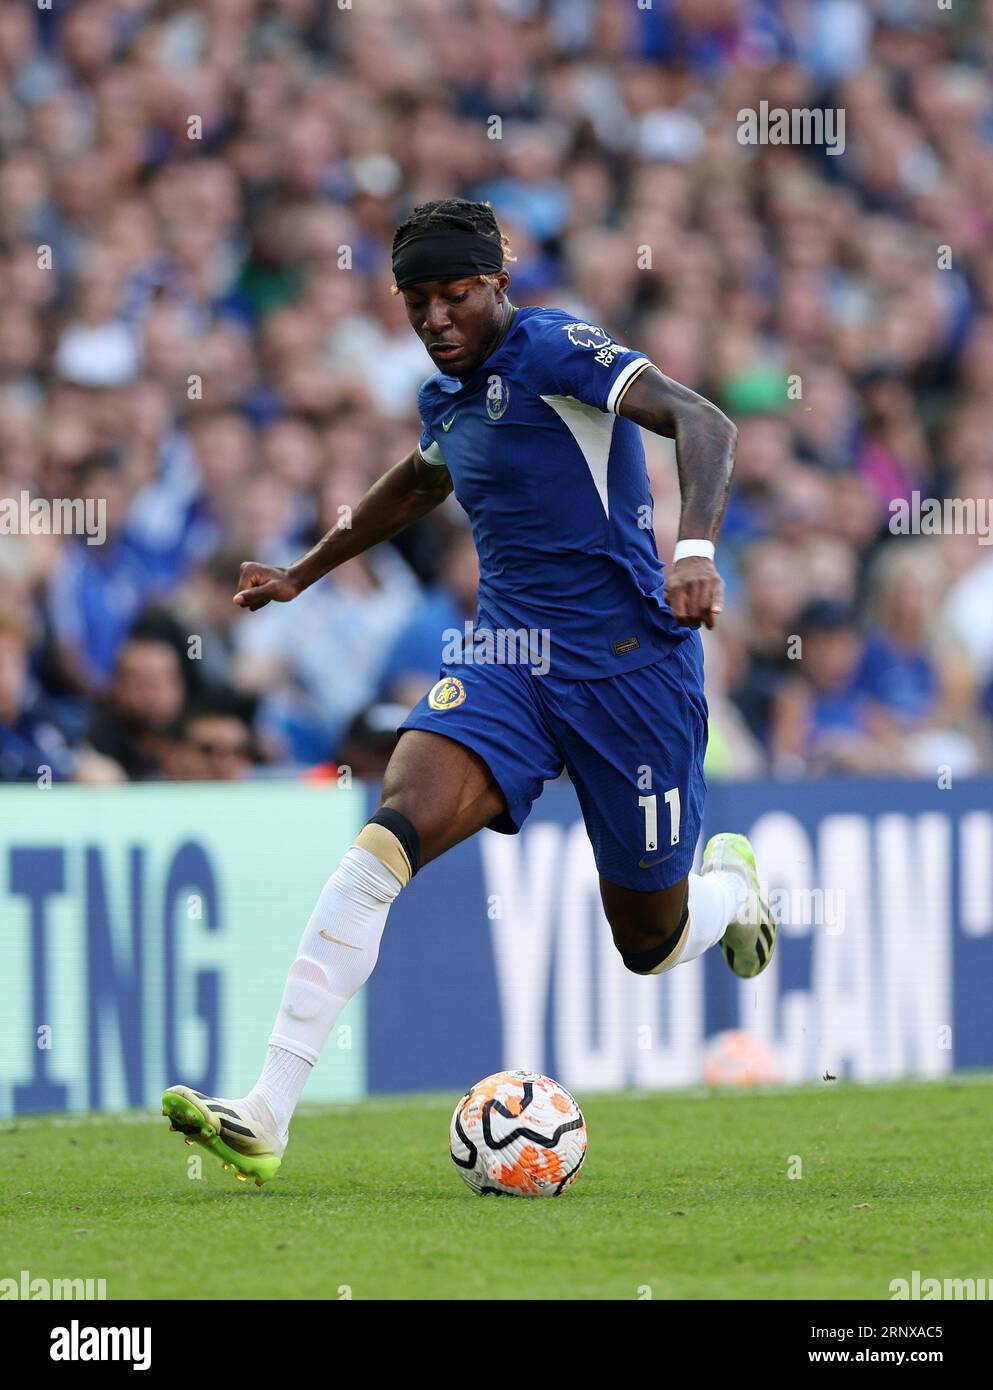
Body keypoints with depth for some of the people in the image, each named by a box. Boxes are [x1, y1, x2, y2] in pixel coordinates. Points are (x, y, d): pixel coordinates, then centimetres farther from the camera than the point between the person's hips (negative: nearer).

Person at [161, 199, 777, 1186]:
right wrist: (302, 574, 46)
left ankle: (730, 883, 47)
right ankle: (266, 1116, -30)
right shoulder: (446, 400, 12)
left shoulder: (554, 352, -11)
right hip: (505, 661, 5)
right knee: (389, 835, -22)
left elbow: (701, 421, -25)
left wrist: (696, 550, -41)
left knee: (650, 946, 6)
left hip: (627, 661, -5)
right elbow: (416, 487, 37)